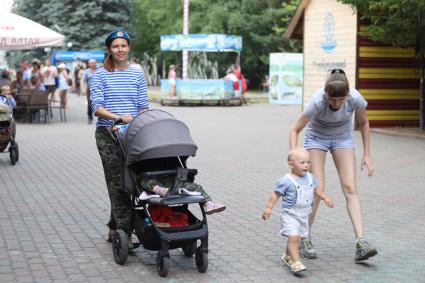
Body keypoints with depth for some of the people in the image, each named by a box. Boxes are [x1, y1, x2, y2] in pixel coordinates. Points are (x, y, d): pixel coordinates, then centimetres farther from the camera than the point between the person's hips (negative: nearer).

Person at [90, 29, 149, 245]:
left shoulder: (137, 75, 11)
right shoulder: (100, 75, 1)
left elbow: (143, 106, 10)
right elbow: (97, 107, -7)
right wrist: (119, 117, -21)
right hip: (108, 135, -3)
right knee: (117, 182, -7)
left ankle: (114, 228, 19)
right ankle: (125, 232, -5)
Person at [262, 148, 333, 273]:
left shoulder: (310, 178, 3)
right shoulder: (286, 181, -17)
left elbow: (316, 189, 20)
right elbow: (276, 194, -10)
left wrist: (325, 198, 9)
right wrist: (269, 207, -14)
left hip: (304, 215, 6)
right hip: (290, 215, -6)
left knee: (297, 238, 16)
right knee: (293, 237, -17)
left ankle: (287, 256, 36)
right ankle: (296, 262, -15)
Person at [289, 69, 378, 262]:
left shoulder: (356, 99, -29)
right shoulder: (317, 102, -34)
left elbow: (363, 124, -7)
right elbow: (295, 130, -23)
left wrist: (367, 155, -6)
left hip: (343, 139, 2)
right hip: (316, 138, -2)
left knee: (350, 188, -11)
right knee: (317, 189, -11)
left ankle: (360, 243, -18)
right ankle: (305, 239, 5)